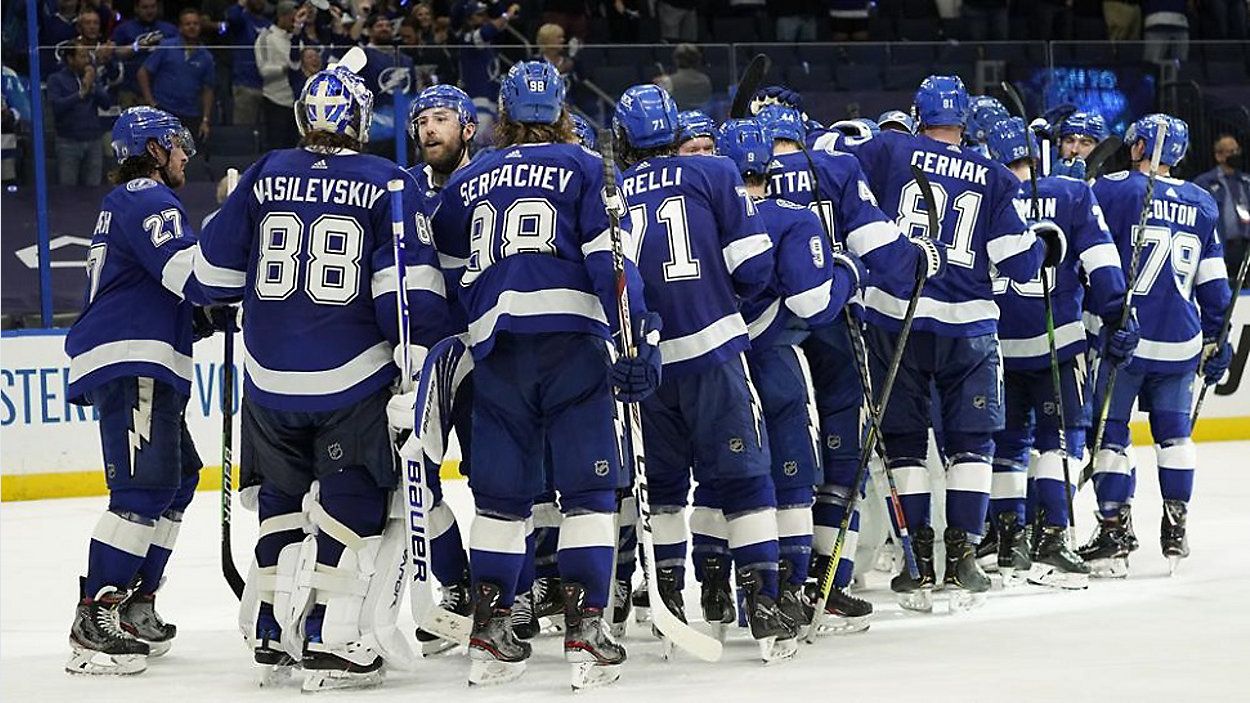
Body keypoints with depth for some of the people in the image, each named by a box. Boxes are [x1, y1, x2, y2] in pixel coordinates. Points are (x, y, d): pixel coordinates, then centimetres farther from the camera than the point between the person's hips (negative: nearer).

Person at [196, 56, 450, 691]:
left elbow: (217, 270, 8)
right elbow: (409, 287, -13)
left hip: (270, 376, 3)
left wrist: (246, 299, 29)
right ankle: (329, 640, -4)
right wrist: (419, 358, -5)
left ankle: (271, 632, 20)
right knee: (351, 503, 4)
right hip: (355, 380, -3)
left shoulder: (265, 176, 3)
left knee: (283, 498, 18)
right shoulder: (385, 184, -6)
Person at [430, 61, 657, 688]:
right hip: (571, 336, -3)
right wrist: (638, 335, -7)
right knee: (587, 487, -1)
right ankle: (585, 630, -9)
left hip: (494, 347, 3)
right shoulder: (583, 168, 6)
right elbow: (609, 256, -4)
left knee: (502, 492, 9)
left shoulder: (465, 182, 18)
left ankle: (489, 634, 6)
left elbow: (443, 276, 24)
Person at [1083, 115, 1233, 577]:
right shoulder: (1202, 204, 11)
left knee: (1109, 432, 1)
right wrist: (1214, 341, 21)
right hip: (1180, 342, 4)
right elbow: (1213, 283, 14)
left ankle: (1113, 535, -3)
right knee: (1174, 432, 14)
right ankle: (1176, 532, 14)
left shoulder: (1113, 189, -5)